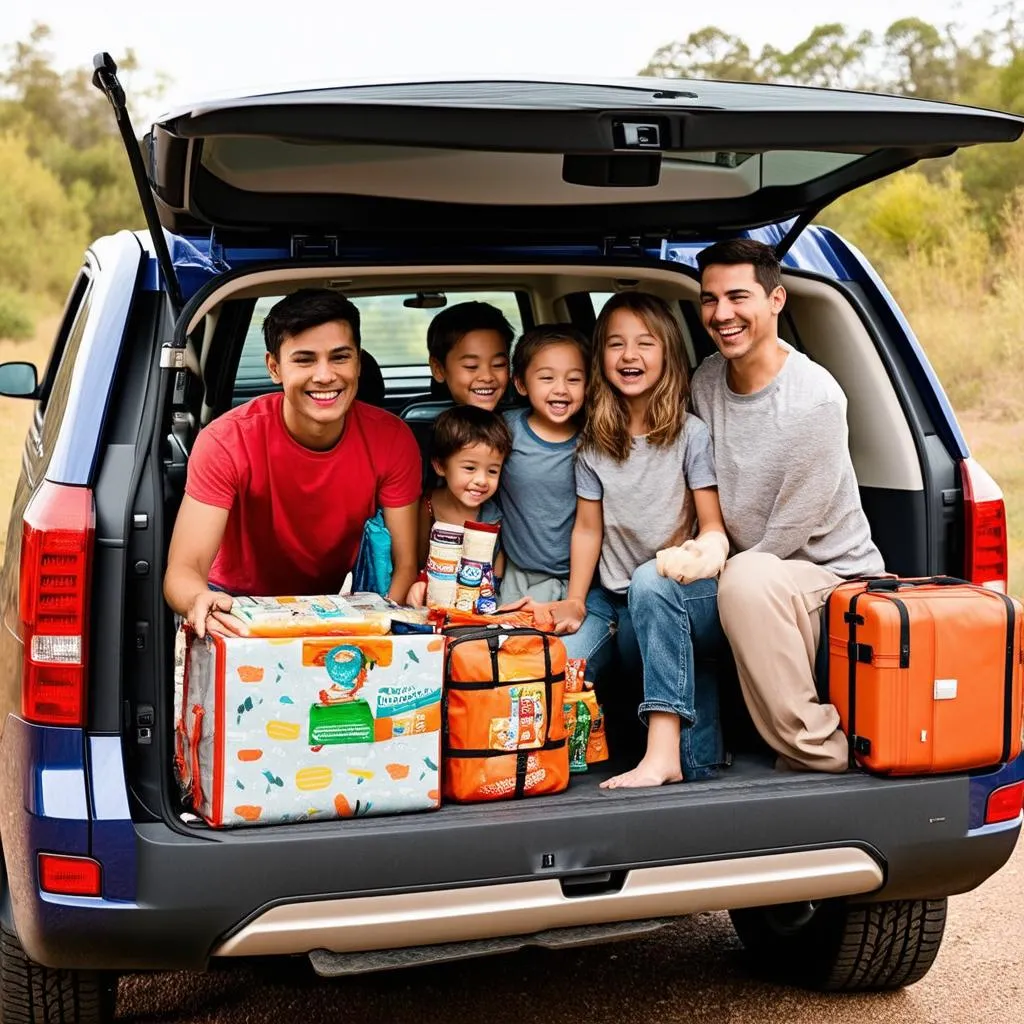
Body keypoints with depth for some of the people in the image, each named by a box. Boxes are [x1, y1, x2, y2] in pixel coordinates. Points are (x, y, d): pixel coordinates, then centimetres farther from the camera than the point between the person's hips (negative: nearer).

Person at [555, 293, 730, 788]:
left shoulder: (691, 434, -4)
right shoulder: (594, 445, 8)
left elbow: (714, 525, -6)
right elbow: (588, 529, 9)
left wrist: (704, 554, -29)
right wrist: (574, 603, -3)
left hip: (687, 598, -3)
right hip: (617, 605, 4)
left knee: (651, 580, -40)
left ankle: (665, 751, -43)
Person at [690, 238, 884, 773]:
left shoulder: (815, 398, -21)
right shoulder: (706, 381, 2)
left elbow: (790, 533, -18)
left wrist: (723, 571, -11)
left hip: (832, 576, -7)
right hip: (751, 578, 7)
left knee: (747, 579, -38)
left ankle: (819, 755, -28)